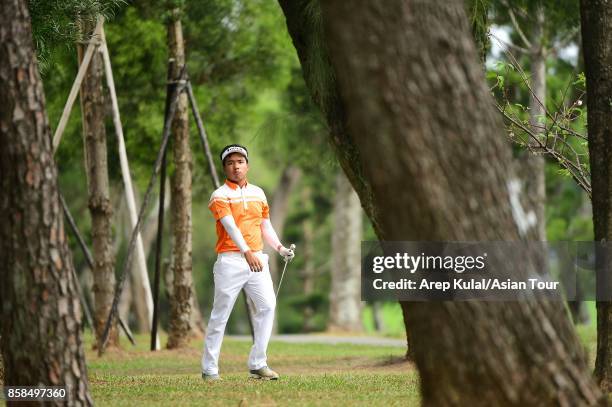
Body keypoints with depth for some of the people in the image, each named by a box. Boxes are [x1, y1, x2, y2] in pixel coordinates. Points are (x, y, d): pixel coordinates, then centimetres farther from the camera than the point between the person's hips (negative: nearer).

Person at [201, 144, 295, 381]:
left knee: (267, 306, -7)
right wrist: (247, 253, -35)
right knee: (220, 314, -3)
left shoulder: (258, 193, 15)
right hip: (231, 261, -5)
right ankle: (209, 369, 2)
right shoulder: (220, 196, -5)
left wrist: (279, 247, 6)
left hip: (257, 258, 5)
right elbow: (231, 227, -20)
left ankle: (258, 364, 0)